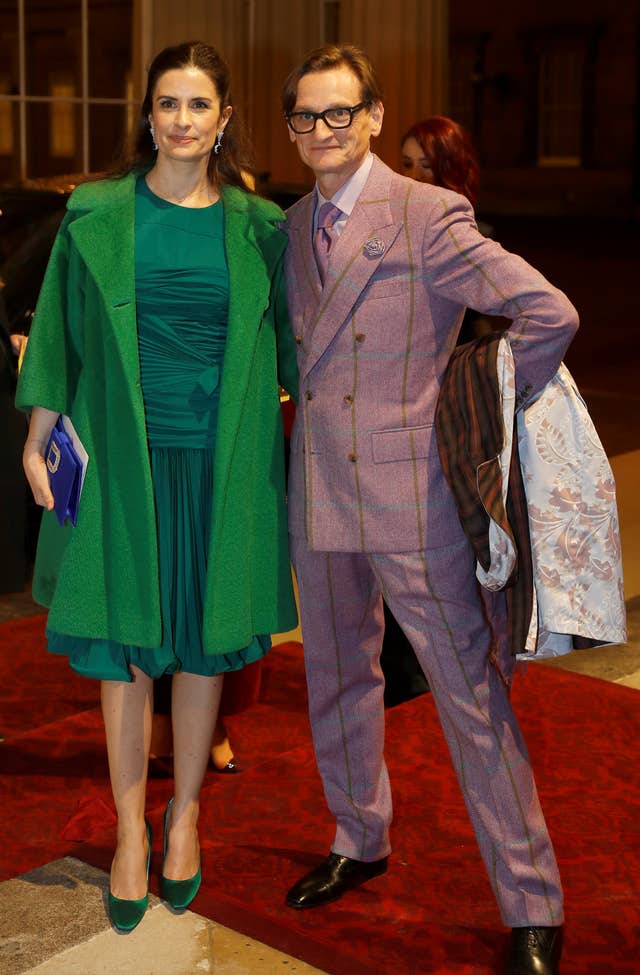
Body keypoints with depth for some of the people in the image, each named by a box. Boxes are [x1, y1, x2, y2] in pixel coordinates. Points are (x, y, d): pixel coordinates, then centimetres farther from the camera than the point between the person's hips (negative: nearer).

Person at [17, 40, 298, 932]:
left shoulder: (257, 225, 3)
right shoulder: (96, 215, 1)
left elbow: (290, 341, 9)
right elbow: (61, 331, 5)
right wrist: (38, 438, 3)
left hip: (222, 461, 1)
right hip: (122, 456, -1)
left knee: (203, 643, 9)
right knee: (125, 644, 4)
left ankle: (185, 813, 28)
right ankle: (130, 831, 20)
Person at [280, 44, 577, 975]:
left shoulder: (431, 217, -12)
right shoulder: (292, 227, 9)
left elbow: (550, 314, -17)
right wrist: (307, 407, 12)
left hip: (412, 495, -6)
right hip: (319, 495, 7)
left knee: (474, 699, -1)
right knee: (338, 681, 19)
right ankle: (361, 843, 41)